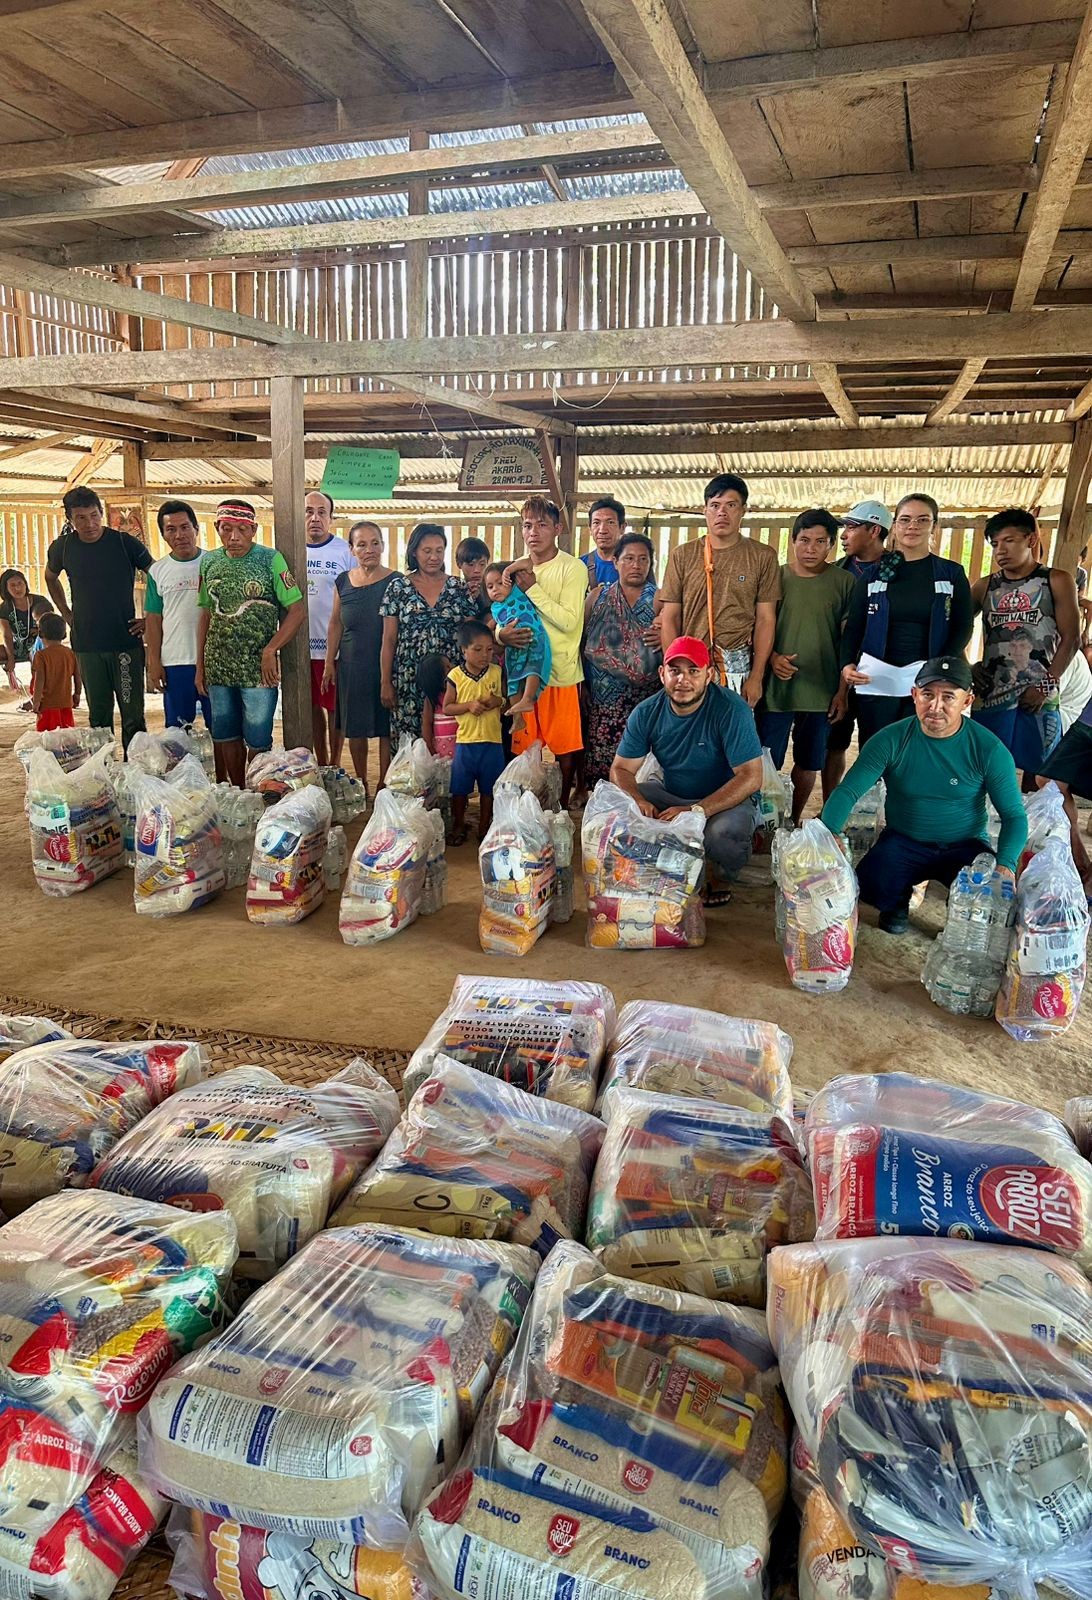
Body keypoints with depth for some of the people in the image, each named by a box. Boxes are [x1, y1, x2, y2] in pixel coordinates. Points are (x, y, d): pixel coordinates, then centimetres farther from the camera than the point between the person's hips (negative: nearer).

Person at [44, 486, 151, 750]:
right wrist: (66, 614, 16)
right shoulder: (62, 547, 4)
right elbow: (50, 577, 25)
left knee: (132, 714, -3)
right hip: (86, 646, 3)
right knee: (98, 715, 10)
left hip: (126, 641, -3)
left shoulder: (125, 543, -6)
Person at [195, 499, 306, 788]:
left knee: (258, 743, 1)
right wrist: (200, 666, 10)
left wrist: (270, 650, -14)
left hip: (257, 669, -4)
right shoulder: (209, 561, 8)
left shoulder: (270, 559, -6)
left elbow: (298, 610, -8)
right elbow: (206, 614, 13)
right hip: (218, 668, 5)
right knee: (227, 739, 12)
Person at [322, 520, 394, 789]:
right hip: (351, 666, 4)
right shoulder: (343, 581, 6)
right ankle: (361, 784, 24)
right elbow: (335, 624, 13)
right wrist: (329, 662, 11)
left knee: (386, 728, 1)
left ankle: (384, 785, 13)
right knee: (355, 728, 10)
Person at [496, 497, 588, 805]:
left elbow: (568, 620, -18)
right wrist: (501, 634, -12)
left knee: (565, 748, 5)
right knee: (524, 748, 9)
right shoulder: (514, 569, 10)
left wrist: (530, 585, -17)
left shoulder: (573, 568, -6)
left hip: (561, 672, -4)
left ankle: (561, 808, 22)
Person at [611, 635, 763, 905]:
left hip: (727, 801, -4)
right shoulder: (646, 713, -8)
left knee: (724, 831, -38)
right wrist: (638, 802, -28)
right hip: (671, 796, 4)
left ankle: (717, 874, -1)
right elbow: (621, 769, -4)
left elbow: (751, 777, -25)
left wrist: (696, 811, -35)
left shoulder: (731, 710, -21)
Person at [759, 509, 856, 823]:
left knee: (809, 763, 12)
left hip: (821, 691, 1)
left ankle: (794, 820, 29)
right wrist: (772, 657, -14)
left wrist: (843, 689, 0)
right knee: (766, 763, 1)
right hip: (776, 688, 0)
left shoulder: (844, 582, 1)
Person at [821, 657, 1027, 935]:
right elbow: (848, 791, -16)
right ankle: (899, 901, 10)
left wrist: (1006, 865, -27)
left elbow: (1014, 815, -8)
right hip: (903, 842, 0)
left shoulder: (988, 749, -11)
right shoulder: (891, 740, -11)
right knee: (871, 887, -30)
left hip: (964, 846, 0)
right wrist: (829, 832, -37)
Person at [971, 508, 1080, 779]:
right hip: (989, 695, 2)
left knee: (1036, 771, 1)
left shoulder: (1056, 581, 5)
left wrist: (1046, 686, -10)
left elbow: (1071, 639, -1)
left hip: (1039, 698, -2)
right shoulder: (985, 587, 12)